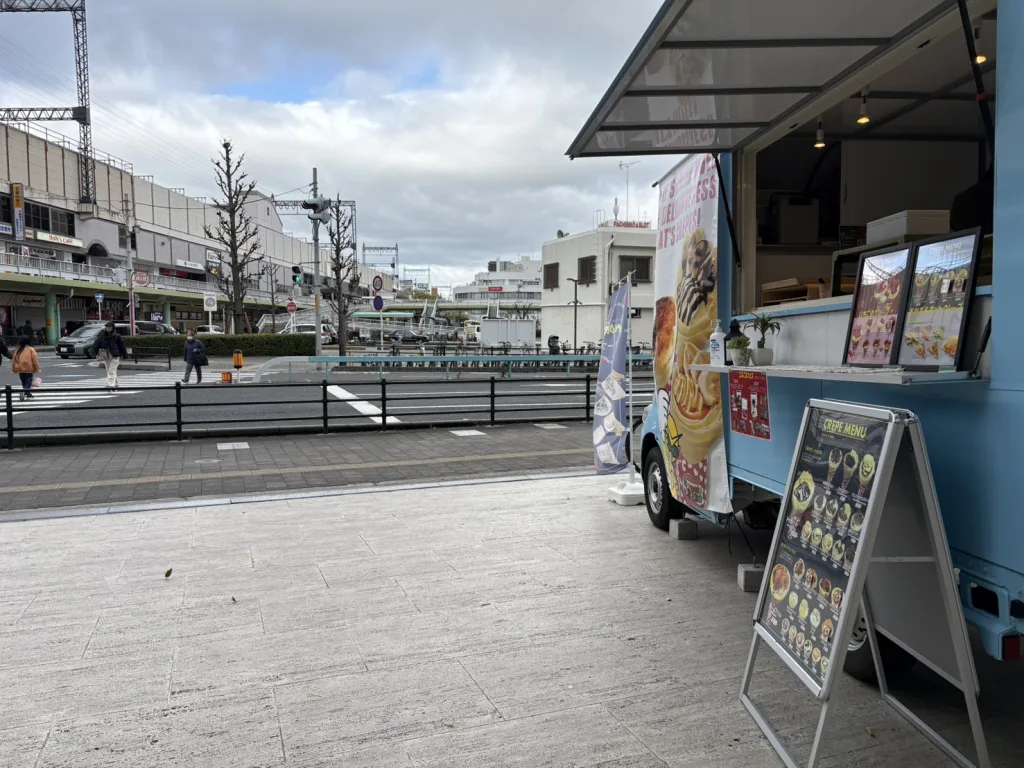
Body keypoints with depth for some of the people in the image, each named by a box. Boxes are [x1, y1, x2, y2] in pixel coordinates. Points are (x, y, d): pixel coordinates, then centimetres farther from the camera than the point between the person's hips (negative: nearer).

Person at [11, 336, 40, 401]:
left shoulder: (17, 350, 7)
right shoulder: (30, 350, -7)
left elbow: (14, 360, 10)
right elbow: (35, 360, -8)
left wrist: (14, 369, 17)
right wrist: (36, 369, -1)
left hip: (20, 369, 5)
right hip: (29, 369, -5)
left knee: (24, 383, 18)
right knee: (28, 382, -4)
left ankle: (28, 394, 27)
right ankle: (25, 392, -28)